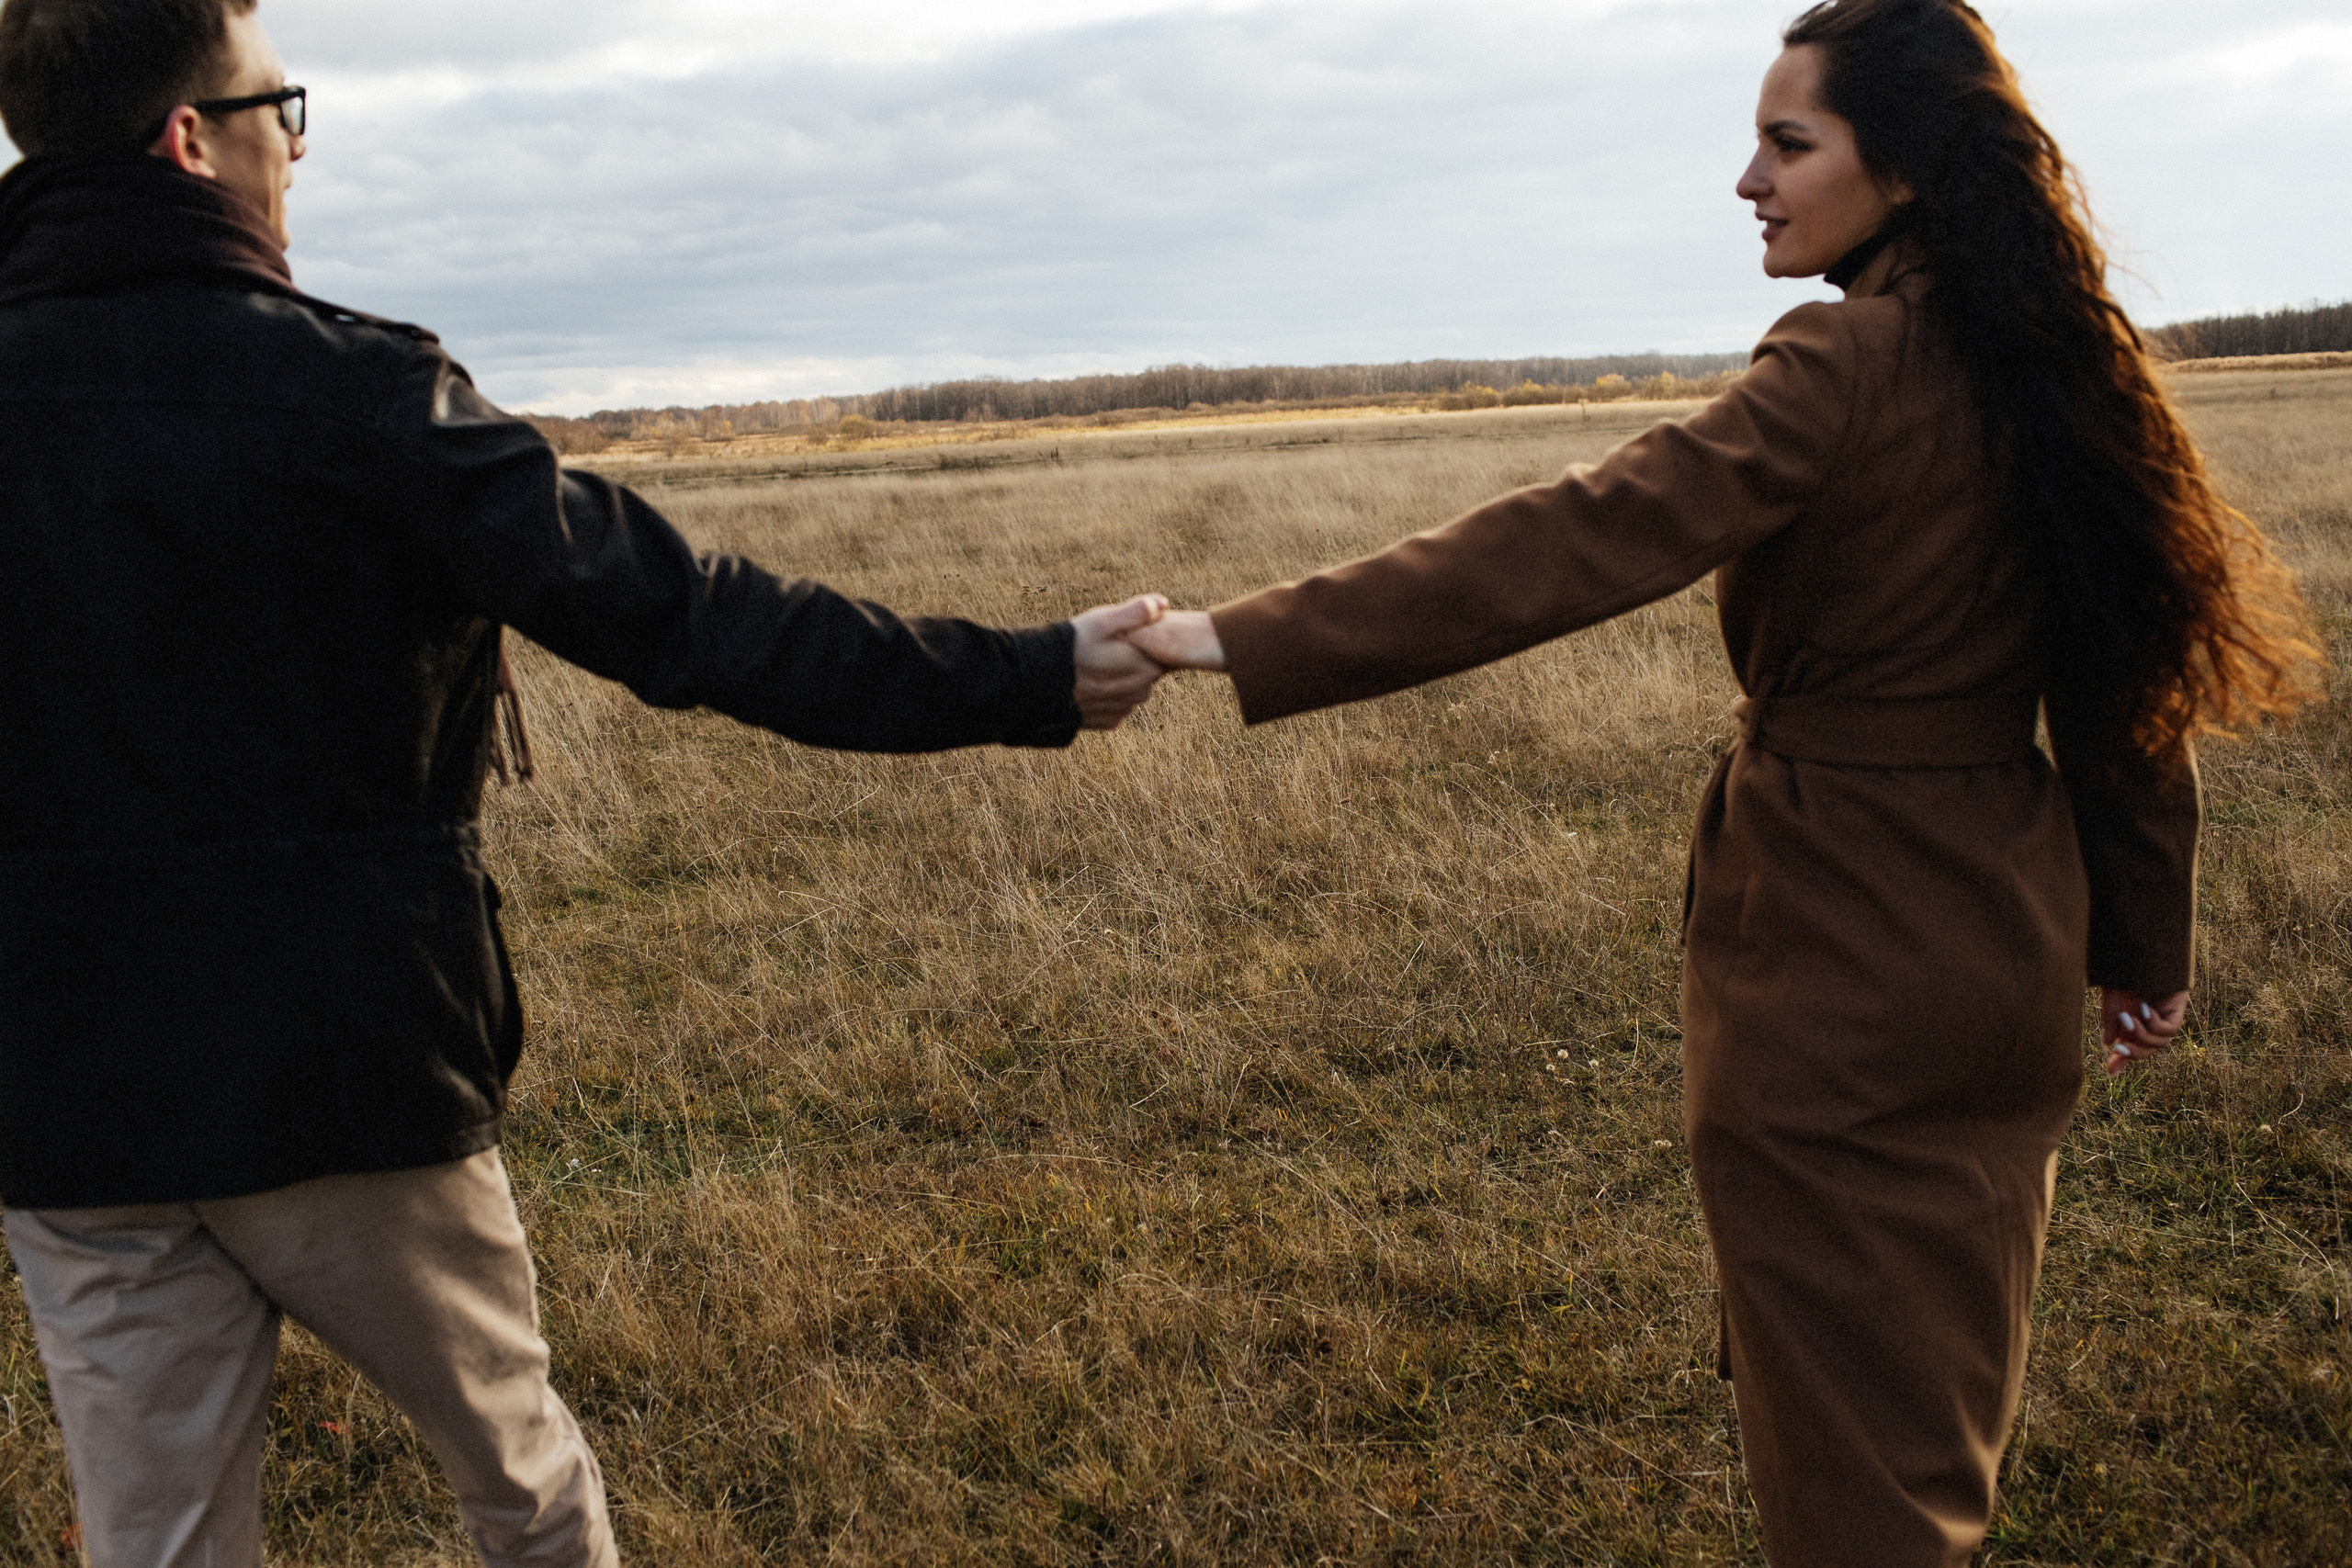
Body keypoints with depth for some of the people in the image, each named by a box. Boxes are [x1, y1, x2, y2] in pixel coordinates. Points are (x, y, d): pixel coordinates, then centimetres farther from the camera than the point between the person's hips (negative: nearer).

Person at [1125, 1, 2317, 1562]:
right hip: (2010, 945, 8)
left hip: (1837, 959, -8)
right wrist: (2147, 945, 18)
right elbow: (2136, 674, 9)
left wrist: (1255, 640, -29)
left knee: (1845, 1442, 8)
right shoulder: (2055, 366, 4)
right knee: (1951, 1370, 26)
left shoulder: (1847, 370, -20)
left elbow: (1575, 543, -28)